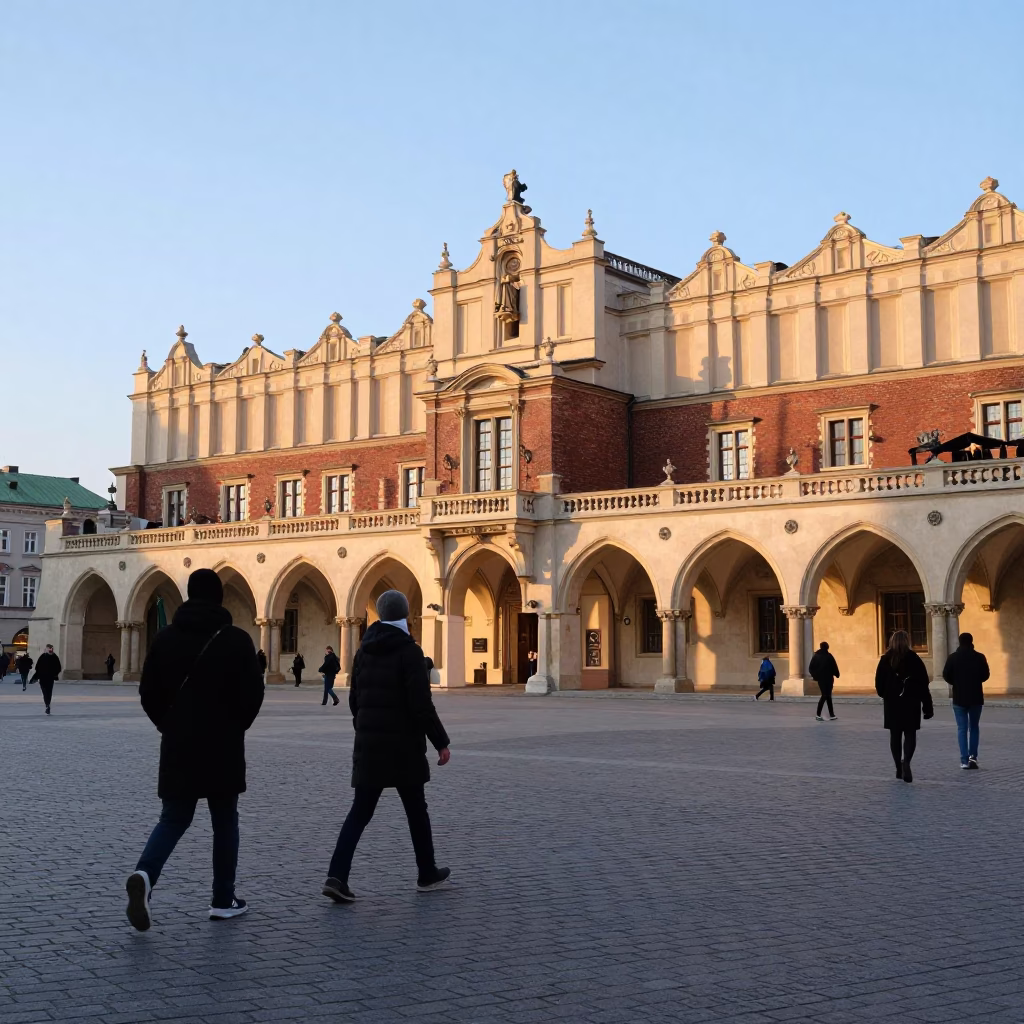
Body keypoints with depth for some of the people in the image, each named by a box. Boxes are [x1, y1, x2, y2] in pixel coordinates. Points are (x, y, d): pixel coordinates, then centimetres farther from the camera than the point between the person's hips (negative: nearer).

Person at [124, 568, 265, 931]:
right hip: (223, 746, -2)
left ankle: (144, 873, -19)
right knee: (225, 820, 11)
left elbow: (149, 691, 4)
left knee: (173, 818, 9)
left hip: (177, 744, 3)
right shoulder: (237, 640, -7)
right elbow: (253, 693, -8)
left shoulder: (166, 637, 2)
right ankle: (224, 899, 15)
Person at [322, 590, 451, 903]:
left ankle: (337, 876, -9)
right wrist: (441, 743, -9)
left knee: (361, 810, 5)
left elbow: (355, 699, 14)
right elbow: (421, 704, -17)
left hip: (368, 744, 5)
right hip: (403, 746, -5)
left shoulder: (364, 651, 8)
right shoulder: (409, 651, -12)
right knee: (416, 810, 11)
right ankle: (427, 874, 24)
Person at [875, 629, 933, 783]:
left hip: (892, 704, 1)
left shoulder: (885, 659, -1)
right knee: (910, 734, 4)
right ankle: (906, 760, -22)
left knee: (895, 735, 11)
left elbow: (879, 682, -2)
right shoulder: (914, 659, -4)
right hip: (911, 703, -1)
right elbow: (923, 683, -5)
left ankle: (899, 768, 14)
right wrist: (928, 706, 0)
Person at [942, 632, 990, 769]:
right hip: (976, 697, 1)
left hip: (959, 698, -1)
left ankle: (964, 760, -3)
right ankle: (973, 756, 3)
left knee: (962, 728, 3)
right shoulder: (980, 657, -4)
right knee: (973, 727, 15)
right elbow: (985, 675, -2)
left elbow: (946, 675, -6)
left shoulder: (953, 658, -5)